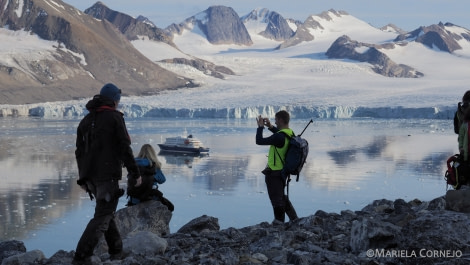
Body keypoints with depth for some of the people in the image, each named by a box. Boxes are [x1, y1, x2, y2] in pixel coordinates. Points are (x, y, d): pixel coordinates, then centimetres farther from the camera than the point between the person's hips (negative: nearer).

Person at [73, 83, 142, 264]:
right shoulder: (114, 117, -6)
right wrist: (135, 173, -4)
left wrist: (83, 178, 22)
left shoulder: (86, 120, 14)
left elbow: (79, 152, 15)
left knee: (107, 211, 21)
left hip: (90, 176, 7)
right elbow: (125, 148, -11)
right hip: (108, 175, -7)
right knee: (102, 217, -7)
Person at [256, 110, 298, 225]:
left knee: (276, 199, 3)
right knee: (281, 197, 23)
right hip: (283, 171, 9)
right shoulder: (290, 134, 2)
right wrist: (270, 127, 17)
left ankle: (279, 222, 11)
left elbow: (259, 141, -23)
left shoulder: (279, 137, -26)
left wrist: (260, 127, -10)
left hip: (274, 173, -9)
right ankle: (294, 219, 29)